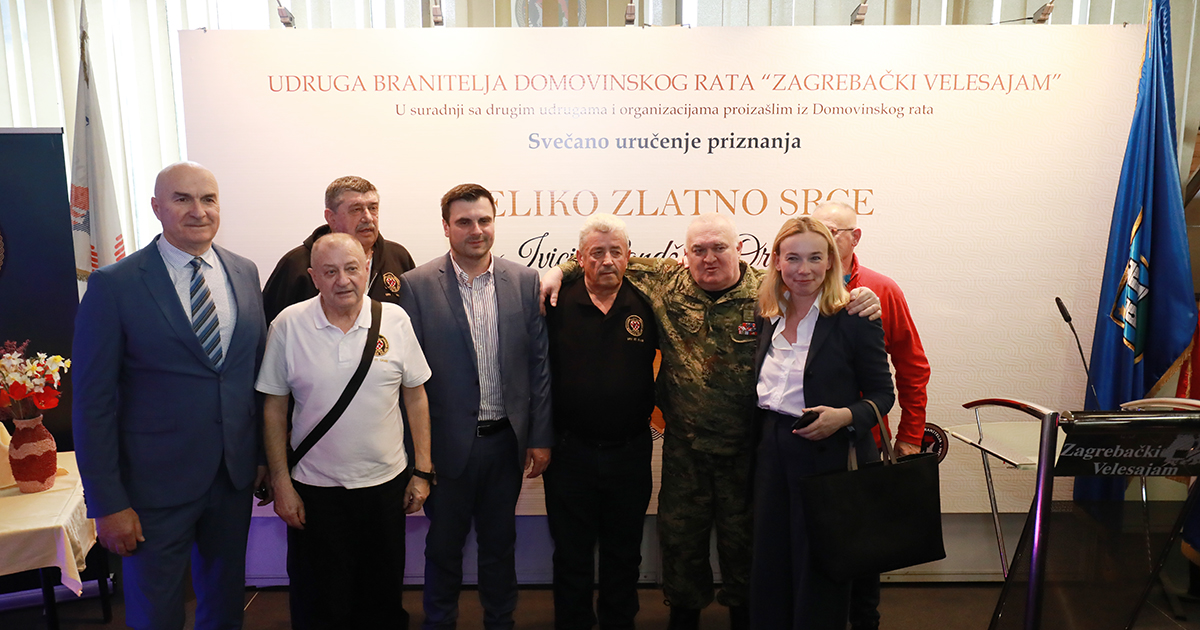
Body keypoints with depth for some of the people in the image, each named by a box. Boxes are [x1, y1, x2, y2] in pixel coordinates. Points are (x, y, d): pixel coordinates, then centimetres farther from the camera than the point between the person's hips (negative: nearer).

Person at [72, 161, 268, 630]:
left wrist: (264, 455, 7)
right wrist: (107, 503, -11)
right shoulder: (114, 285, -11)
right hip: (156, 482, -4)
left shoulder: (244, 273, 2)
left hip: (236, 474, 4)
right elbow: (93, 402, -10)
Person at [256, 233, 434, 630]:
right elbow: (274, 408, 0)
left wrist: (422, 471, 0)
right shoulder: (288, 326, -6)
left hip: (387, 483, 1)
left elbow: (416, 397, 2)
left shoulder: (395, 319, -3)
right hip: (314, 491, -1)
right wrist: (281, 484, -2)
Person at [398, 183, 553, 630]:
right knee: (444, 543, 16)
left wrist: (541, 437, 0)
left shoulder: (525, 281, -1)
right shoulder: (418, 285, -8)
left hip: (507, 439, 2)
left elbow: (539, 363, 1)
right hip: (448, 442, -2)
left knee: (499, 542, 19)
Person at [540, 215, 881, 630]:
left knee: (742, 537, 15)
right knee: (680, 536, 15)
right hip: (684, 446, 2)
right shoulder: (666, 283, -2)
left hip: (746, 449, -1)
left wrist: (860, 300, -21)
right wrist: (560, 271, -1)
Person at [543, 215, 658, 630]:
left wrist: (653, 406, 6)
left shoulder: (646, 304, -1)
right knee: (571, 555, 12)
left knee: (624, 556, 16)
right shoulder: (558, 304, -4)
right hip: (570, 451, -1)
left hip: (631, 452, 1)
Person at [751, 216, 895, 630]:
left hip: (829, 456, -5)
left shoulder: (855, 319, -9)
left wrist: (844, 417, -22)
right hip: (773, 453, 5)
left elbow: (882, 394, -6)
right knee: (770, 562, 13)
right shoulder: (769, 317, 7)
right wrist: (763, 438, 5)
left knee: (818, 569, 7)